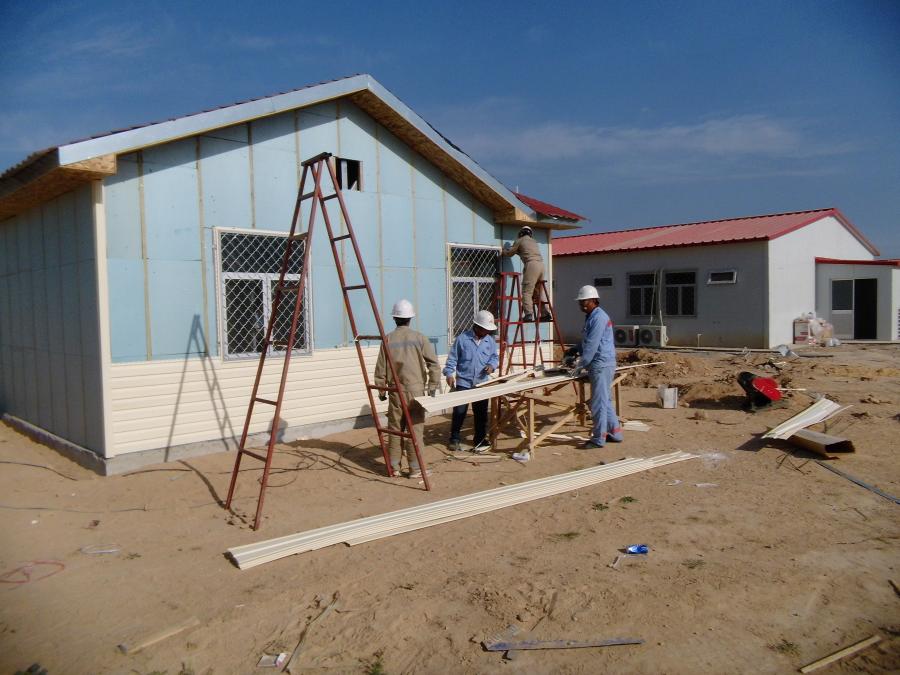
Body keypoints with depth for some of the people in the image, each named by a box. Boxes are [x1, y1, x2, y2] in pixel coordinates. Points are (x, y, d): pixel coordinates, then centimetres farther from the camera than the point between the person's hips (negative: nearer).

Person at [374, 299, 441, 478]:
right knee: (415, 429, 3)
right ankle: (415, 469, 8)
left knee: (395, 429, 11)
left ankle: (394, 467, 18)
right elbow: (434, 363, -8)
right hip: (415, 390, -2)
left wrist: (381, 389, 15)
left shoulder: (388, 339, 0)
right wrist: (433, 386, 0)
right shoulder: (419, 338, -3)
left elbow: (380, 368, 4)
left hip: (395, 391, 2)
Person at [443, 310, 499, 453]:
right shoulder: (462, 339, -7)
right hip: (463, 382, -3)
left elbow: (495, 357, 13)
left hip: (481, 383, 4)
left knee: (481, 413, 10)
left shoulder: (490, 341, 5)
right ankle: (454, 439, 14)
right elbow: (452, 358, -4)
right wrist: (449, 373, -12)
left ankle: (480, 439, 23)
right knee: (459, 412, -1)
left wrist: (492, 365, -9)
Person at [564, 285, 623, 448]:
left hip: (602, 364, -11)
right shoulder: (591, 317, 18)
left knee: (598, 402, -5)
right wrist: (573, 352, 16)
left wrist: (581, 365, -19)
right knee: (605, 400, 16)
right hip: (599, 365, 11)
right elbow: (586, 342, 26)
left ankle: (598, 438, 1)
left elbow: (592, 345, -21)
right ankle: (615, 433, 24)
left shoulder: (598, 318, -15)